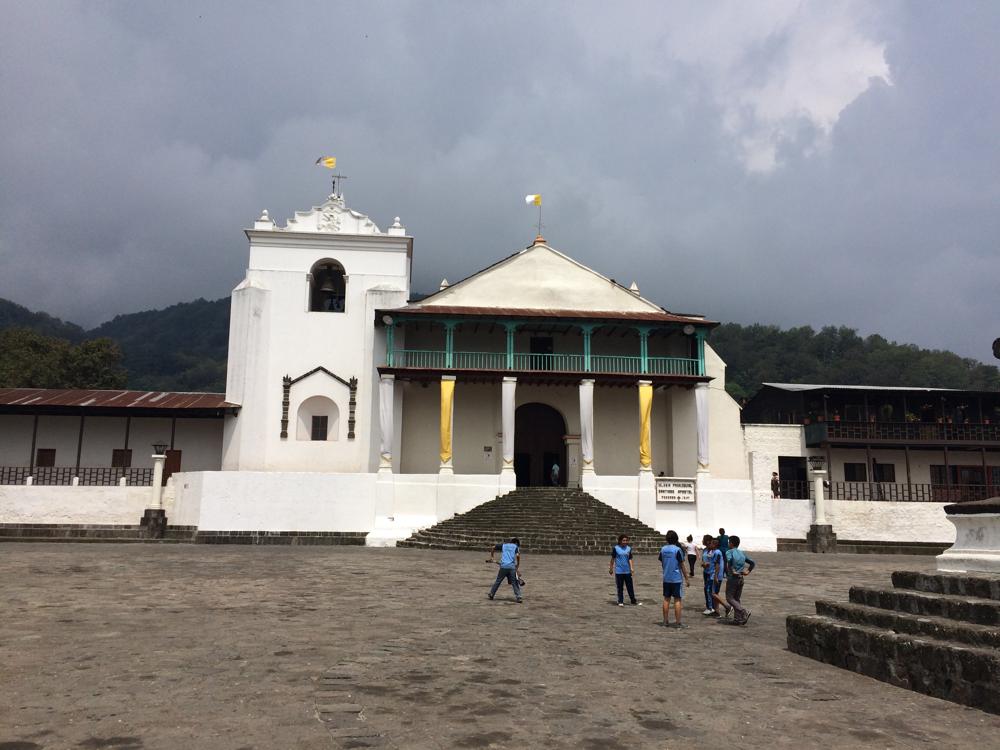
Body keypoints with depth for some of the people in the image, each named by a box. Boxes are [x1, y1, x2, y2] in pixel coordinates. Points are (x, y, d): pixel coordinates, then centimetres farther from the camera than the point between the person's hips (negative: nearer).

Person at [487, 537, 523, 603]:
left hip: (503, 566, 2)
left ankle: (491, 595, 19)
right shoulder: (516, 546, 9)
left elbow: (493, 548, 16)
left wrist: (491, 558, 26)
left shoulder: (503, 544, 18)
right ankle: (518, 597, -6)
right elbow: (517, 555, -7)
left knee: (498, 581, 15)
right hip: (512, 567, -2)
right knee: (515, 583, 4)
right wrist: (518, 567, -1)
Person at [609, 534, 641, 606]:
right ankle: (620, 601, 13)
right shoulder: (615, 548, -4)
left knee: (630, 586, 6)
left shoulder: (629, 548, 5)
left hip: (627, 571, 2)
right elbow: (613, 559, 2)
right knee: (620, 587, 4)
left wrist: (632, 568, -10)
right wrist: (611, 569, 4)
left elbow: (630, 559, 3)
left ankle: (633, 600, 16)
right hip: (619, 571, -2)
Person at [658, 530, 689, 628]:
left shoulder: (662, 549, 2)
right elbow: (682, 565, -9)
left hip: (666, 578, 5)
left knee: (666, 599, 11)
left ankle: (665, 621, 15)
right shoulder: (677, 550, -13)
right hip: (677, 578, -5)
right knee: (677, 600, 1)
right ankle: (677, 622, 2)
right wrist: (686, 578, -1)